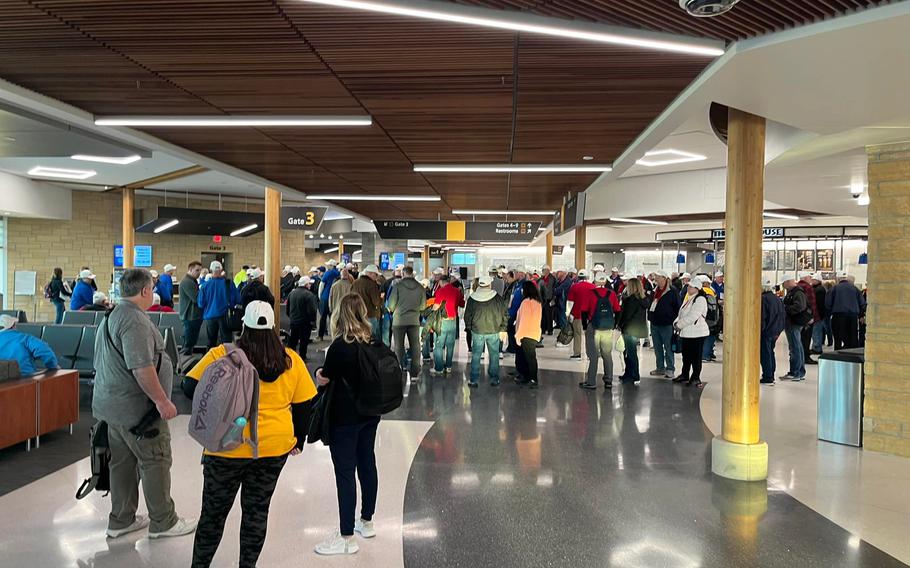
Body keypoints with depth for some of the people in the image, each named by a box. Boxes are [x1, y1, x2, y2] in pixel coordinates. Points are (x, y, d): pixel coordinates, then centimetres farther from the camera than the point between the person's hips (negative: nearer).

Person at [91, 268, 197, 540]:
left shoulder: (111, 316, 14)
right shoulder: (135, 319, -20)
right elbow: (141, 367, -28)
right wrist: (162, 400, -23)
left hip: (112, 403, 10)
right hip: (135, 406, -10)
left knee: (123, 462, 17)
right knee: (156, 461, 1)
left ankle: (121, 520, 26)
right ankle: (163, 522, 11)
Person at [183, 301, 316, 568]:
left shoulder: (221, 355, -12)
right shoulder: (291, 360, -3)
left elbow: (189, 388, -9)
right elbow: (303, 405, 2)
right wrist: (298, 440, 15)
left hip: (228, 447, -2)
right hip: (275, 447, 2)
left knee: (214, 511, 15)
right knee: (257, 510, 15)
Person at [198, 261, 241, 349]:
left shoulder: (205, 285, -7)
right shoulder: (229, 283, -10)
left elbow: (200, 303, -3)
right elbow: (237, 300, -5)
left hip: (210, 316, 1)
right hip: (225, 316, -1)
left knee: (211, 341, 14)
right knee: (226, 341, 5)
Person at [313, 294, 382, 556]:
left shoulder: (340, 346, -19)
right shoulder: (373, 341, 0)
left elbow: (323, 380, -10)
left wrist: (319, 374, 11)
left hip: (345, 418, -7)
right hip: (370, 413, 7)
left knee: (345, 472, 0)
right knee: (367, 463, 17)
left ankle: (346, 538, 7)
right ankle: (366, 522, 33)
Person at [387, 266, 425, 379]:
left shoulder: (398, 286, -10)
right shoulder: (420, 287, -1)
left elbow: (391, 304, -9)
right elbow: (423, 306, 5)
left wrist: (391, 310, 13)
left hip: (399, 320, -2)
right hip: (414, 320, 2)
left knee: (399, 347, 8)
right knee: (415, 346, 9)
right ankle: (415, 373, 10)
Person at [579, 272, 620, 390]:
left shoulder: (590, 293, -8)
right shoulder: (612, 294, 1)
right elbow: (618, 311, 6)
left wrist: (585, 327, 6)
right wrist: (614, 325, 16)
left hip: (593, 329, -3)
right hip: (608, 330, 3)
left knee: (593, 356, 2)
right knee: (607, 355, 13)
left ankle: (591, 382, 4)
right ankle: (608, 381, 15)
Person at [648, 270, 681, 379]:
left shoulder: (672, 291, -8)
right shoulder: (655, 291, 12)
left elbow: (678, 307, -8)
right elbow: (650, 304, 22)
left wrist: (674, 320, -12)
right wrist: (650, 317, 11)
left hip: (666, 324, -7)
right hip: (655, 323, 7)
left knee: (668, 348, -1)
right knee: (657, 348, 13)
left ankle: (670, 369, 6)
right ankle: (660, 368, 22)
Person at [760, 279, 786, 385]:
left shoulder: (763, 298, -16)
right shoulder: (777, 298, 10)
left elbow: (762, 317, -19)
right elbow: (783, 314, 15)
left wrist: (760, 329, -13)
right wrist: (780, 328, 20)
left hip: (767, 331, -9)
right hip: (776, 330, 9)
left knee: (765, 353, -3)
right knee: (770, 352, 17)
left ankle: (767, 377, -3)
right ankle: (771, 375, 23)